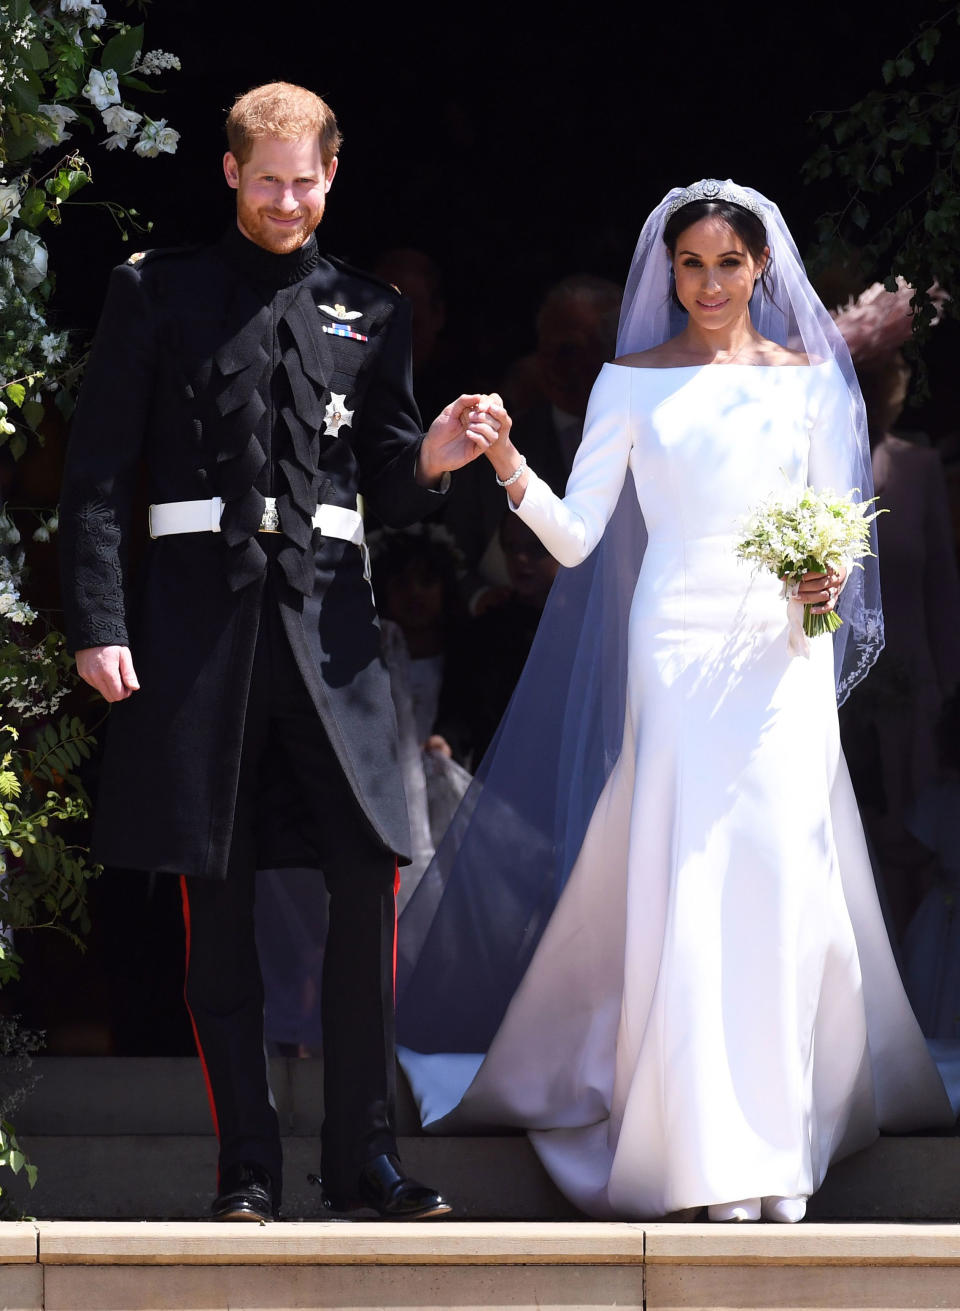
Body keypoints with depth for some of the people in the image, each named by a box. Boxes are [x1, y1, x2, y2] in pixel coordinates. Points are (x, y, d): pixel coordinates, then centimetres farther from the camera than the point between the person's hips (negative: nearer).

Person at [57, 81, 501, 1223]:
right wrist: (97, 624, -6)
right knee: (217, 904, 1)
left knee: (370, 876, -7)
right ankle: (247, 1170, 6)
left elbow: (385, 490, 16)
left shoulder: (368, 314, 16)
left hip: (325, 613, 2)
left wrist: (431, 459, -6)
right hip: (194, 611, -2)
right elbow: (97, 472, 3)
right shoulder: (157, 294, 8)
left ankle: (361, 1158, 2)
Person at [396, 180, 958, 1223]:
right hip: (677, 644, -1)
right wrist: (512, 472, -15)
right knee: (690, 885, -8)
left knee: (780, 871, -8)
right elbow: (576, 539, 2)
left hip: (782, 648, 1)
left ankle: (782, 1137, -1)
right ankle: (708, 1150, -6)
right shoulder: (633, 383, 7)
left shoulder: (807, 377, 11)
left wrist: (829, 577, -10)